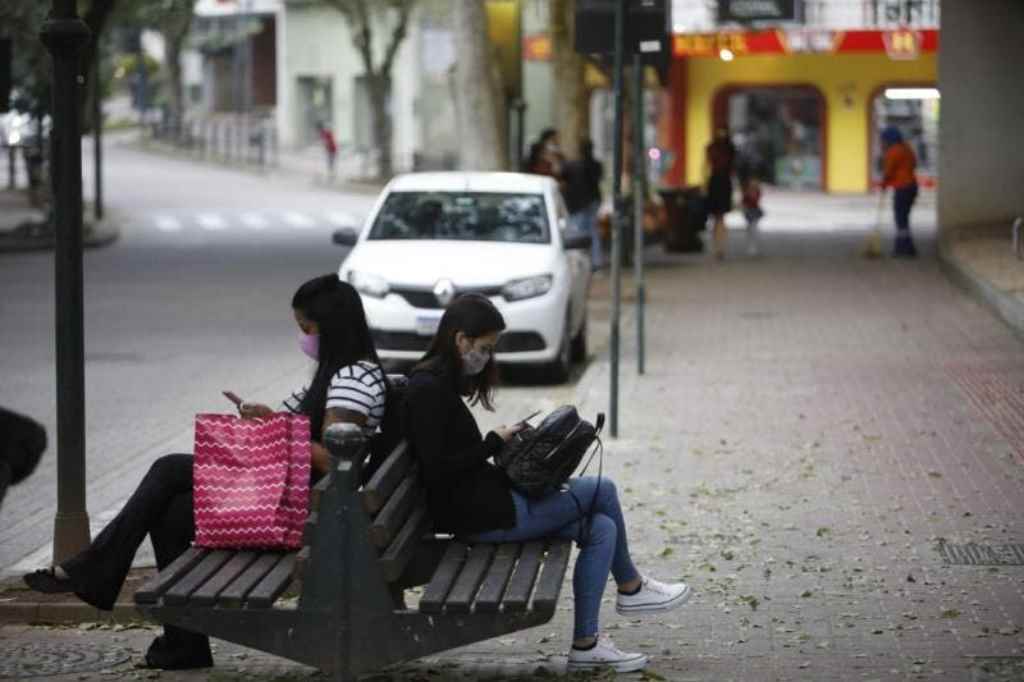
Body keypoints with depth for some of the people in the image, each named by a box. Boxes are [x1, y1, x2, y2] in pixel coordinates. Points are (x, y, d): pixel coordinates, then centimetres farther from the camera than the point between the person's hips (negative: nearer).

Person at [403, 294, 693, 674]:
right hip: (479, 514, -10)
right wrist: (494, 443, -14)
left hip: (486, 503, 10)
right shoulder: (428, 390, -17)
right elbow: (437, 469, -22)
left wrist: (501, 442, 3)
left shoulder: (440, 383, 14)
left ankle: (585, 645, 7)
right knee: (602, 491, 2)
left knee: (601, 528, 3)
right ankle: (630, 588, 19)